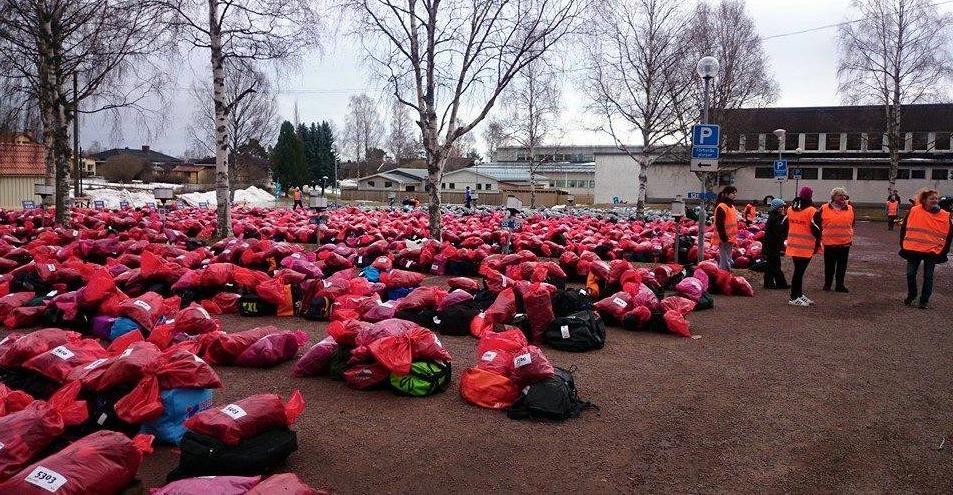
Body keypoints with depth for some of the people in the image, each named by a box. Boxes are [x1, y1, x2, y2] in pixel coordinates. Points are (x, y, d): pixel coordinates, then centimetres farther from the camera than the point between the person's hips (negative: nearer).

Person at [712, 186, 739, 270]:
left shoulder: (731, 206, 16)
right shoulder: (722, 207, -15)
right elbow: (719, 225, -20)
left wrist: (734, 238, 20)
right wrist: (724, 238, -22)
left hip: (730, 239, 10)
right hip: (724, 240, -10)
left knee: (728, 261, 17)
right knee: (725, 263, -9)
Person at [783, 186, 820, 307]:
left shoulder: (791, 209, 8)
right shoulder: (811, 211, -12)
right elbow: (815, 229, -14)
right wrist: (818, 240, 4)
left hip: (793, 246, 7)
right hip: (806, 247, -7)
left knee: (799, 270, 17)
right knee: (799, 271, -3)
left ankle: (800, 295, 26)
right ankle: (794, 298, 0)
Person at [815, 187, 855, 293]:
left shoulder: (850, 209, 4)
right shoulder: (824, 209, -4)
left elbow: (852, 224, 18)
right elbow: (817, 223, 6)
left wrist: (851, 236, 17)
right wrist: (820, 235, 5)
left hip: (845, 243, 2)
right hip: (829, 243, -2)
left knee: (842, 266, 6)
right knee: (829, 266, 9)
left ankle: (840, 285, 15)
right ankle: (827, 284, 21)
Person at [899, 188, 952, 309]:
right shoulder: (913, 211, -5)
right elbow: (904, 228, 4)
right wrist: (903, 243, 4)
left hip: (932, 252, 0)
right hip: (913, 249, 1)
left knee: (928, 277, 5)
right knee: (911, 274, 7)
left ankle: (924, 300, 16)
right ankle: (911, 295, 28)